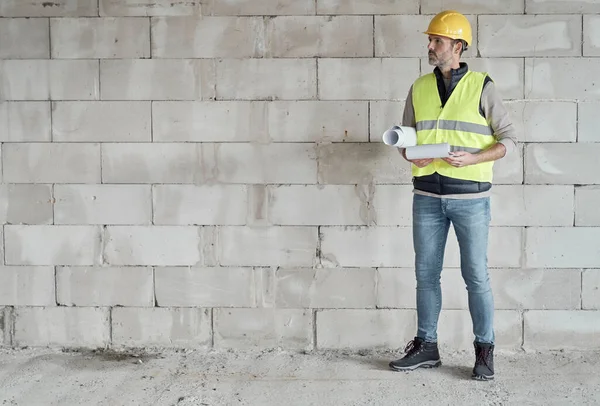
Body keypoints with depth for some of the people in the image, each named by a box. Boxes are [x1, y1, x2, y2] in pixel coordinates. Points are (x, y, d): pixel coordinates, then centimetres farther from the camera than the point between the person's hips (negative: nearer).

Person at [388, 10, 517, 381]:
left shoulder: (481, 87, -3)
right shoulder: (420, 88, 9)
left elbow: (508, 139, -2)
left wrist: (471, 159, -16)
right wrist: (412, 156, -7)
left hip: (469, 196, -4)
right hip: (428, 196, 4)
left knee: (476, 276, 1)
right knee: (426, 273, 9)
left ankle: (485, 351, 14)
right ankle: (426, 346, 21)